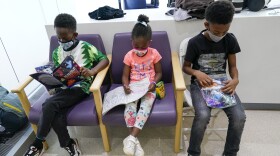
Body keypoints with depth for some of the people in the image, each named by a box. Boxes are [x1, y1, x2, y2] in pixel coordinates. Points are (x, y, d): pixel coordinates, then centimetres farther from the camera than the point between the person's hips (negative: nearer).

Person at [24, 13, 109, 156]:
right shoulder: (56, 53, 11)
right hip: (63, 88, 5)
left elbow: (105, 60, -4)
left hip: (80, 87, -5)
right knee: (56, 115, -24)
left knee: (49, 105, -26)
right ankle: (68, 143, 1)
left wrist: (92, 72, -22)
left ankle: (38, 143, -5)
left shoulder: (85, 47, -3)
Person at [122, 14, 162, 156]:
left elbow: (159, 72, 5)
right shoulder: (129, 56, 1)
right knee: (130, 105, -27)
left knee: (146, 104, -30)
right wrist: (125, 85, -18)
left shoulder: (154, 54, -1)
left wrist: (153, 83, -16)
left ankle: (131, 138, -30)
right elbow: (125, 75, 4)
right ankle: (135, 141, -23)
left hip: (148, 87, -1)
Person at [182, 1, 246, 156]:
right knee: (203, 115, -30)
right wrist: (197, 73, -21)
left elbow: (232, 66, 6)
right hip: (200, 83, -3)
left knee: (239, 116, -19)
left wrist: (235, 80, -15)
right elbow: (186, 67, 1)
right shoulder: (195, 42, -10)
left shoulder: (230, 40, -1)